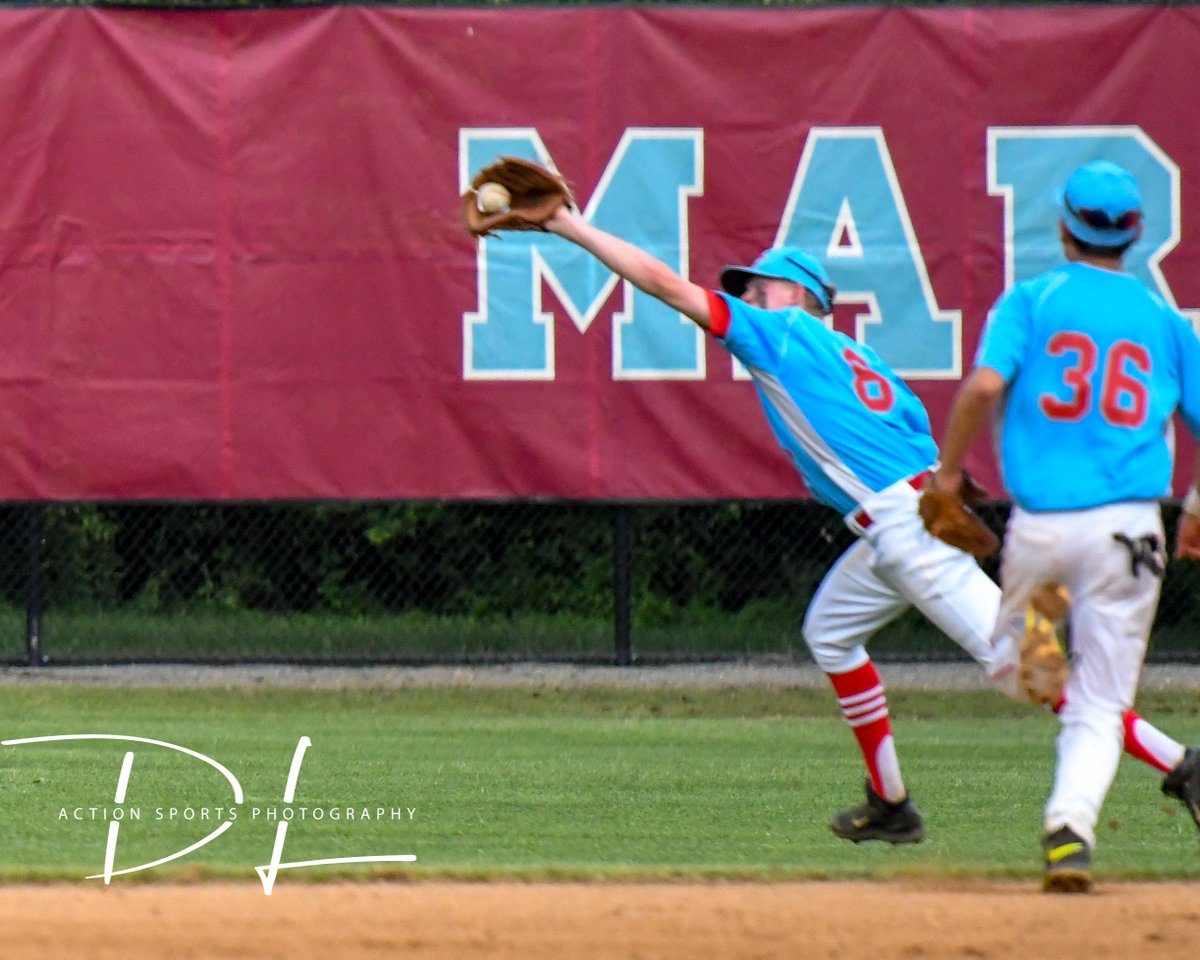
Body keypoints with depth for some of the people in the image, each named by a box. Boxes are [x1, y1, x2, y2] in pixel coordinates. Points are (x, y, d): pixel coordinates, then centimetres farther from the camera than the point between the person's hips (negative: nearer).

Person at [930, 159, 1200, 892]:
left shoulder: (1031, 301, 4)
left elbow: (984, 385, -12)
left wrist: (948, 471, 0)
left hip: (1039, 523, -1)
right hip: (1128, 524, 1)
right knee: (1099, 705, 1)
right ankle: (1070, 828, -20)